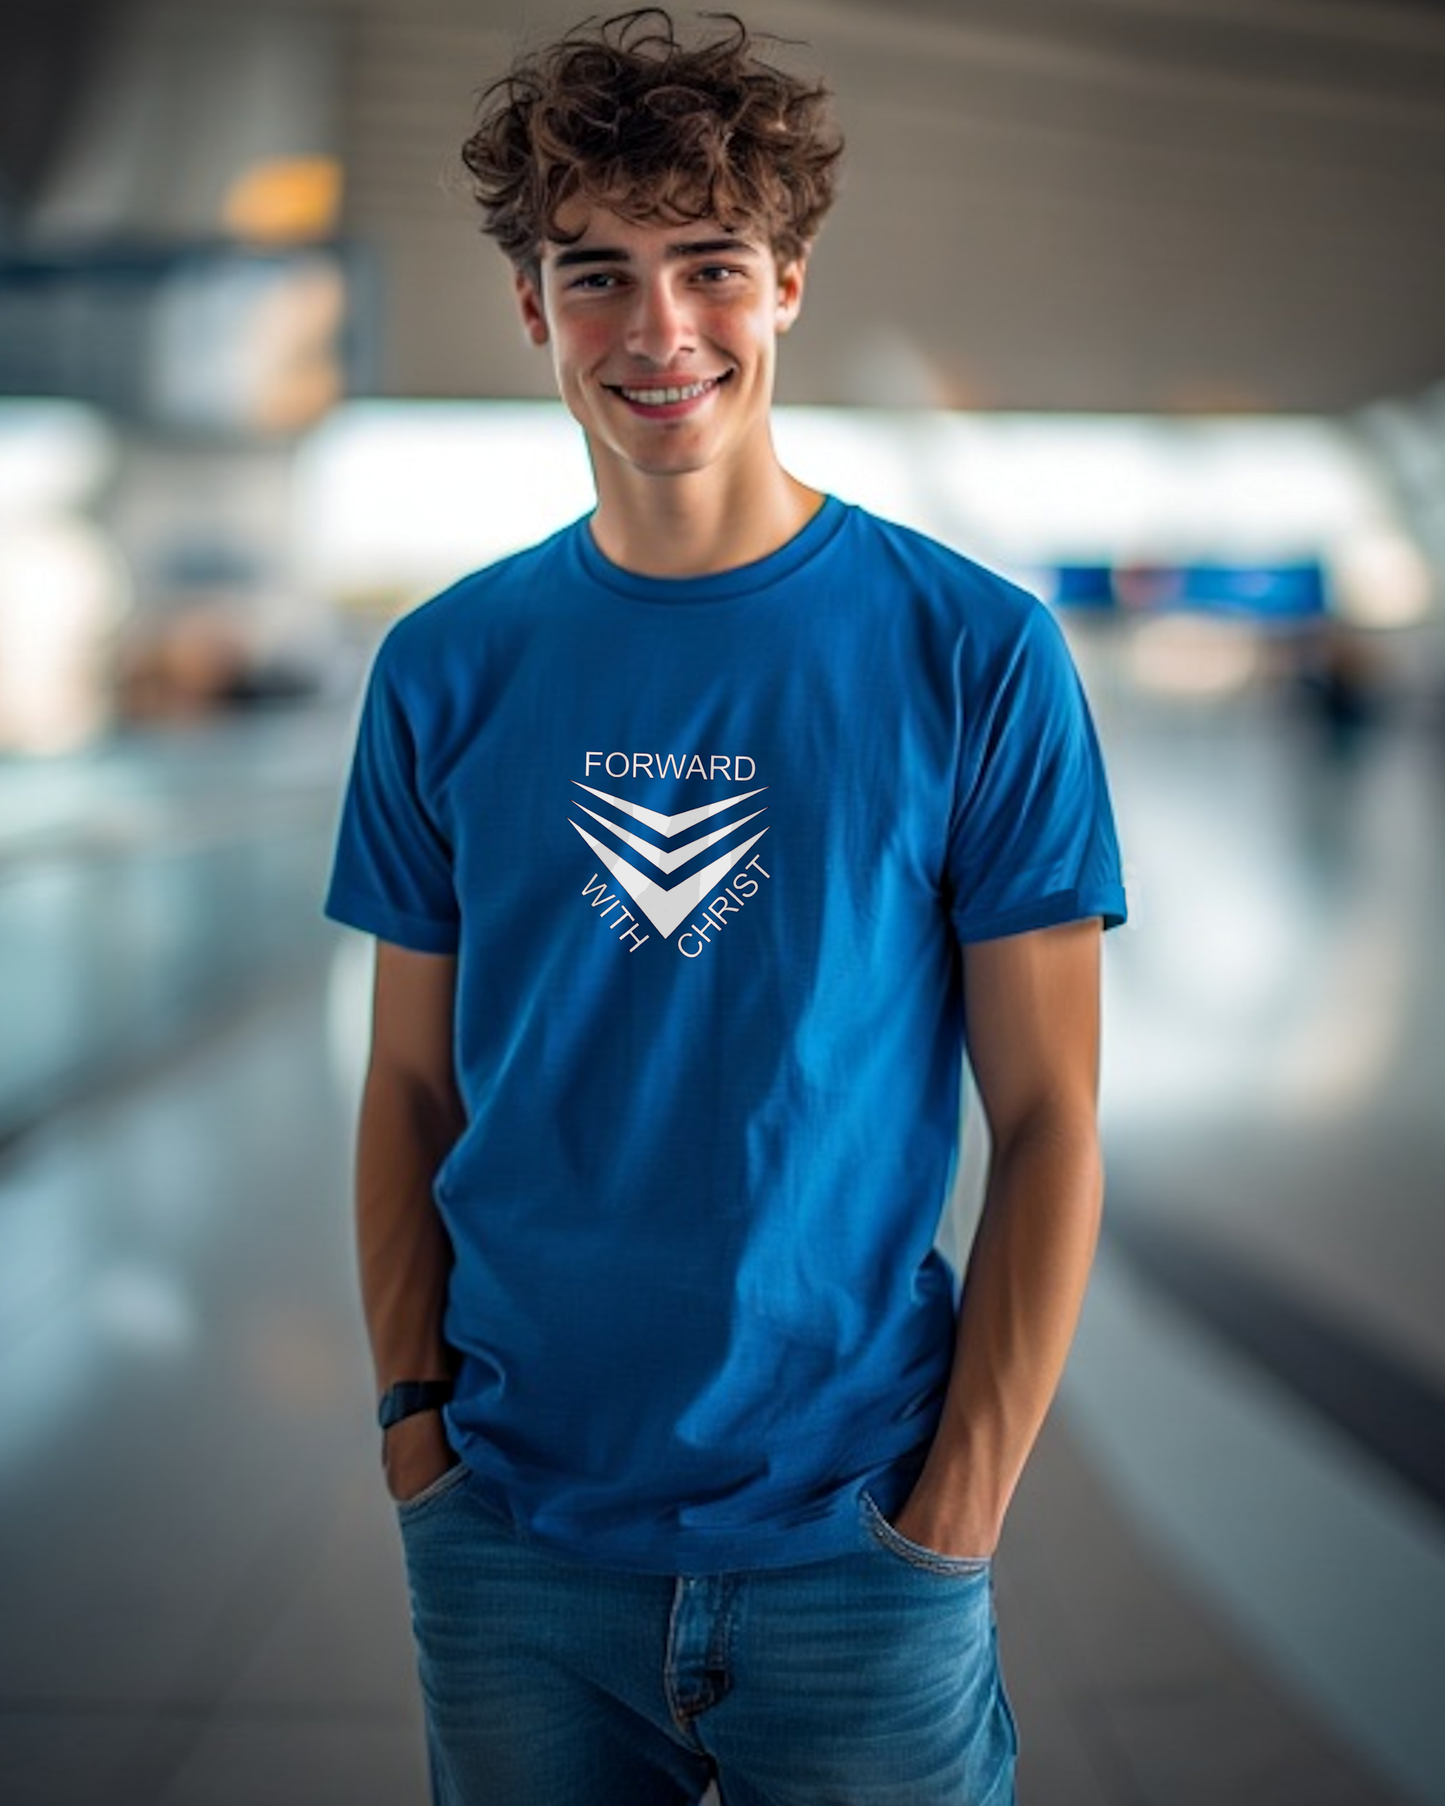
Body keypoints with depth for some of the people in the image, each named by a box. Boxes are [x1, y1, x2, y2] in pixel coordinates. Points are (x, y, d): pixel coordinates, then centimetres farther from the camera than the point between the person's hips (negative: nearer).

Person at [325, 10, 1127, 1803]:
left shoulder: (976, 655, -7)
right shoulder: (446, 671, 0)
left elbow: (1047, 1120, -6)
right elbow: (411, 1091, 5)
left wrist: (958, 1509, -8)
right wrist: (417, 1429, -1)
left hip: (852, 1547, -2)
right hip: (511, 1544, 2)